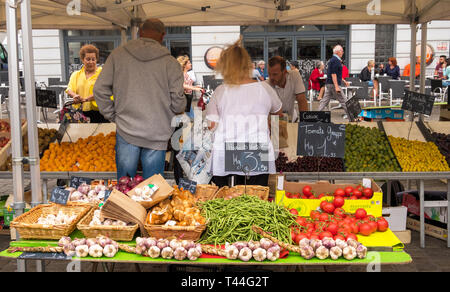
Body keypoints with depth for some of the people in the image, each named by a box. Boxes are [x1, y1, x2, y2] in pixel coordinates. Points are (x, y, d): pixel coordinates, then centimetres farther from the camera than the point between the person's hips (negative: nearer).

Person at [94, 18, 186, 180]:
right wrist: (180, 109, 17)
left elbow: (100, 89, 0)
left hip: (126, 130, 1)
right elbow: (178, 102, -6)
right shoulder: (170, 62, -5)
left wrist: (113, 116, 10)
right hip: (157, 135, -1)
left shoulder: (118, 54, 1)